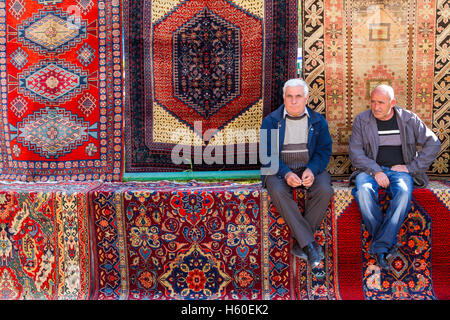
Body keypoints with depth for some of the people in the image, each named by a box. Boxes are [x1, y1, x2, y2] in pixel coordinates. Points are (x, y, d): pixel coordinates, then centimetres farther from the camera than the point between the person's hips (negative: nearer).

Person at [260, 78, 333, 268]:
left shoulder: (318, 121, 8)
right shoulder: (270, 121, 3)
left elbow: (324, 150, 4)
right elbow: (267, 154, -4)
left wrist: (312, 170, -17)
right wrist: (286, 173, -21)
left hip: (310, 168, 2)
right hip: (279, 169, -1)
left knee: (324, 190, -29)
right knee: (278, 191, -34)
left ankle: (300, 243, -18)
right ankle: (309, 243, -29)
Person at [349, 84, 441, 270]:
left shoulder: (409, 120, 6)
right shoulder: (361, 120, 4)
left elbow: (433, 144, 7)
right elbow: (355, 152, -2)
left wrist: (411, 167, -3)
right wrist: (375, 171, -17)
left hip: (400, 170, 0)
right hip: (371, 169, 0)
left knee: (404, 192, -35)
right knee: (364, 190, -34)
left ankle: (379, 247, -35)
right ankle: (391, 242, -27)